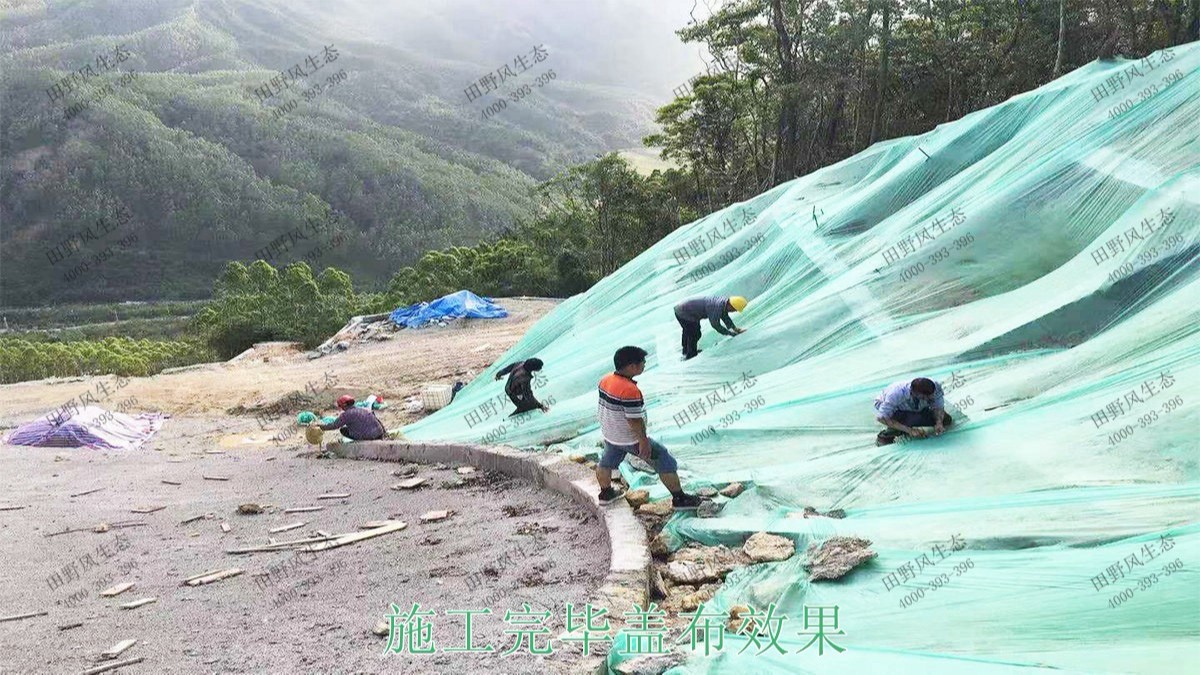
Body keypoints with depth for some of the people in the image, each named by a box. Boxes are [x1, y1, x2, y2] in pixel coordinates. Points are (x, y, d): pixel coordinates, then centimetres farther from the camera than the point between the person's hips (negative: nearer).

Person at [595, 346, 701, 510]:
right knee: (666, 462, 3)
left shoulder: (605, 380, -4)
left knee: (607, 462, 30)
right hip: (630, 439, -8)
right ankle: (679, 499, 10)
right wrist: (643, 441, -17)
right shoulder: (630, 390, -31)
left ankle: (606, 493, 49)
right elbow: (634, 420, -27)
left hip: (609, 435, 8)